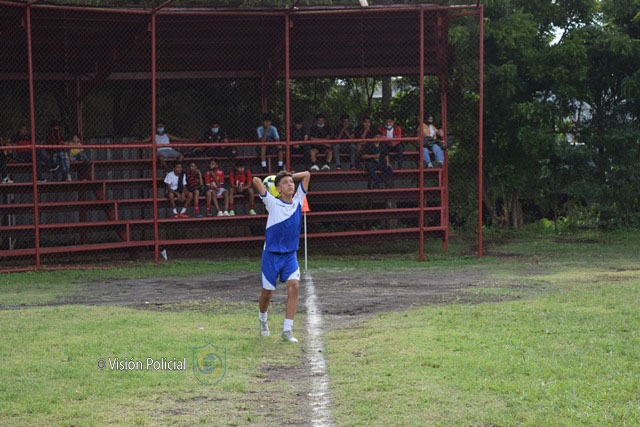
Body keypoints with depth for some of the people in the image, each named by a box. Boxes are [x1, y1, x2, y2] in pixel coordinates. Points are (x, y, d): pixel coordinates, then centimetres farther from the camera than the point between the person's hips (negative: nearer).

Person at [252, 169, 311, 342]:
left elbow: (306, 175, 3)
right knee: (267, 292, 6)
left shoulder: (298, 201, 2)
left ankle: (287, 330, -14)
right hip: (271, 254, -2)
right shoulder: (273, 203, -9)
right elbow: (256, 180, -17)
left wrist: (291, 177, 6)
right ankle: (262, 320, 37)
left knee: (293, 286, -17)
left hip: (290, 255, 3)